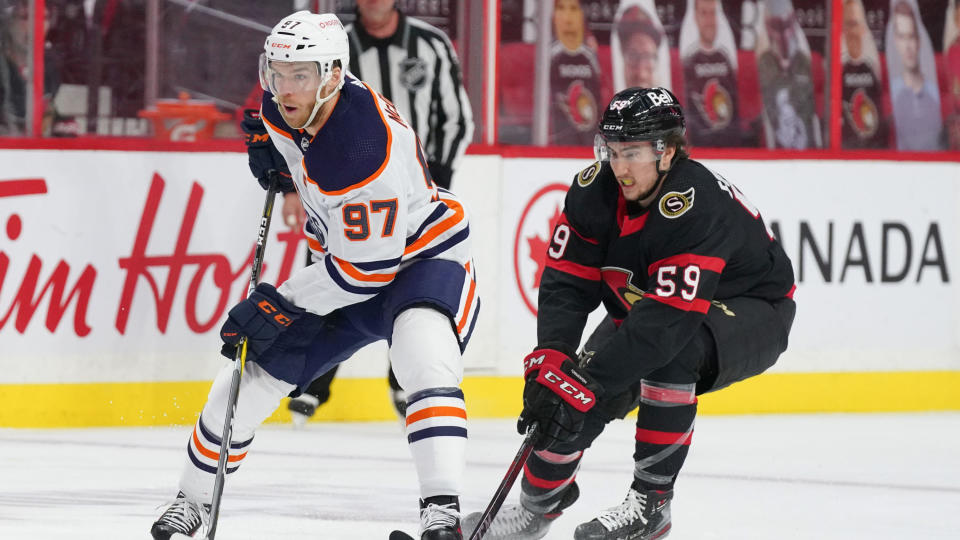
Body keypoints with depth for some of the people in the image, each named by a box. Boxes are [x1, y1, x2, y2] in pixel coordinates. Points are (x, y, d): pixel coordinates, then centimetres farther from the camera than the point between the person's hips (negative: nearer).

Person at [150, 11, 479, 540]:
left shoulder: (363, 147, -36)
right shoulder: (282, 106, -12)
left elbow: (368, 267, -30)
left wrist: (278, 304, -26)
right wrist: (269, 149, 1)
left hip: (423, 259, -8)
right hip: (346, 263, 8)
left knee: (424, 357, -38)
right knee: (251, 377, 6)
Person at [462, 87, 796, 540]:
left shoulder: (695, 206, -38)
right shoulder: (595, 190, -18)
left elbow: (668, 321, -42)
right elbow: (566, 283, -15)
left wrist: (586, 379, -45)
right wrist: (551, 360, -33)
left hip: (751, 311, -6)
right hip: (642, 305, 6)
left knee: (673, 352, -36)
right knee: (574, 393, -10)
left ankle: (650, 502, -23)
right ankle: (539, 500, 19)